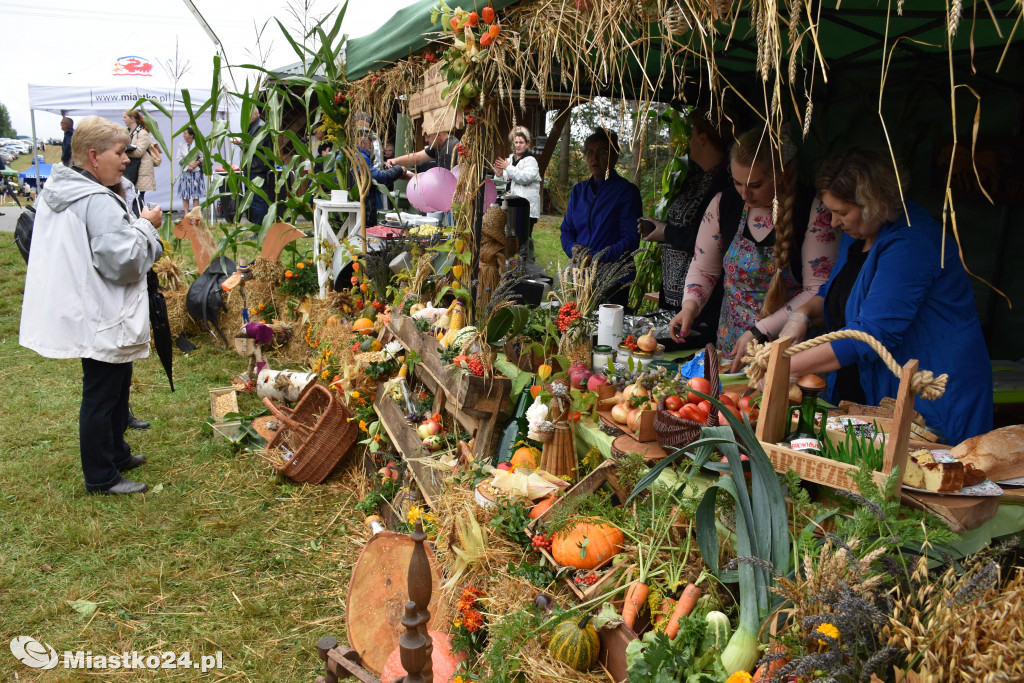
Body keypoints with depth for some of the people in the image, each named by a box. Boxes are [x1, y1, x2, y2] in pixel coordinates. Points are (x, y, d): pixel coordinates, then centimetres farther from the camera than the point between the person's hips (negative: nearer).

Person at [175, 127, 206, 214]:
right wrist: (188, 165, -12)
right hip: (185, 172, 3)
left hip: (196, 171, -2)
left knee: (196, 195, -1)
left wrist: (195, 164, -14)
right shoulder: (181, 145, 7)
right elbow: (178, 158, 2)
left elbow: (203, 157, -1)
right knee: (185, 194, 0)